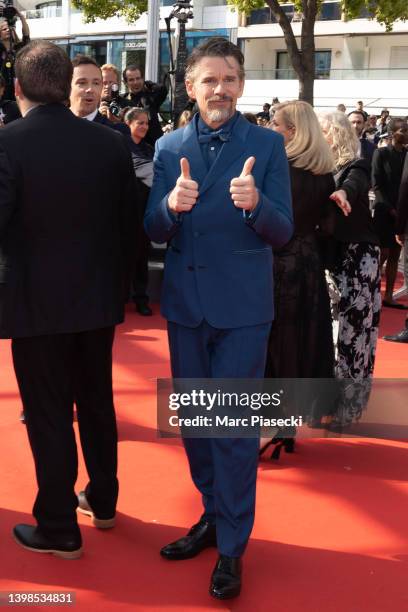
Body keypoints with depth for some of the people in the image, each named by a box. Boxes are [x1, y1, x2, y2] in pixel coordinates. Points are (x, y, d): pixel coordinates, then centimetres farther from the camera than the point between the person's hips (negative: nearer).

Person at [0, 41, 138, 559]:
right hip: (98, 298, 5)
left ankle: (58, 529, 19)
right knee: (97, 403, 19)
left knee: (48, 415, 7)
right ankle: (102, 500, 36)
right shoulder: (110, 142, -2)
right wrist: (119, 286, 13)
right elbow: (130, 222, 3)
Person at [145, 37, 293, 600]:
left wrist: (254, 202, -28)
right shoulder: (169, 148, 4)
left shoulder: (267, 145, -4)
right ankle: (214, 515, 36)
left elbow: (282, 232, -7)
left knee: (234, 426, 0)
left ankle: (232, 547, 15)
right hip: (185, 303, 4)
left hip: (242, 306, -4)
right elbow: (154, 231, 0)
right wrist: (172, 204, -22)